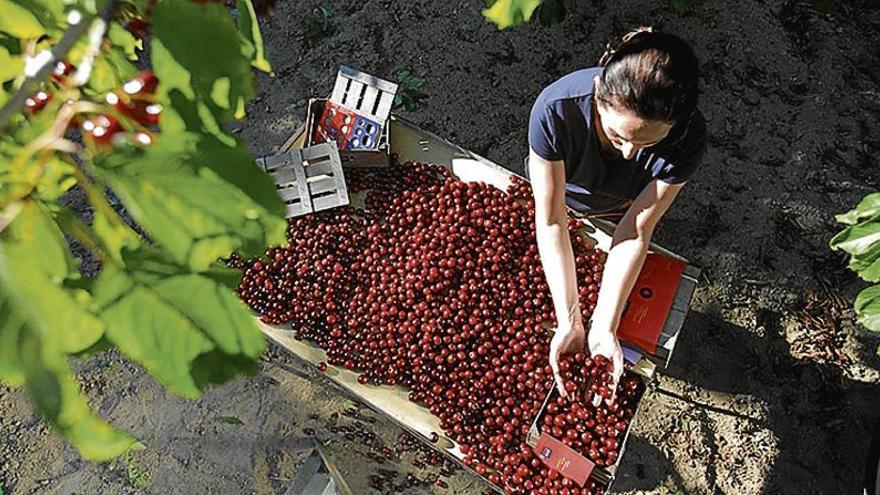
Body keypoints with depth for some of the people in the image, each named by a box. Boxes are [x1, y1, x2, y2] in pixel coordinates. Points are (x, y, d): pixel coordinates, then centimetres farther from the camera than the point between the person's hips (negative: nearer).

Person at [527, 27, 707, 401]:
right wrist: (569, 324, -42)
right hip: (559, 191, 1)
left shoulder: (687, 139, -40)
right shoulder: (554, 109, -45)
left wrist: (604, 328, -40)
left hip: (621, 209, 0)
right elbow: (551, 220, -39)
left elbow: (635, 232, -33)